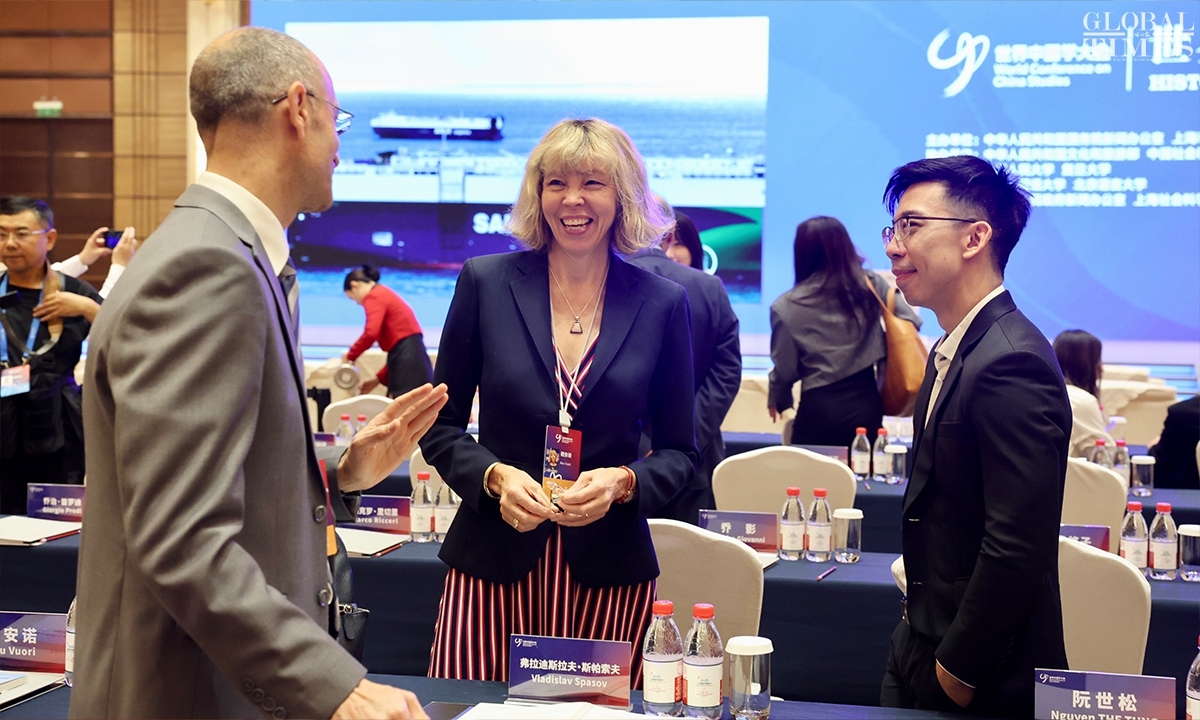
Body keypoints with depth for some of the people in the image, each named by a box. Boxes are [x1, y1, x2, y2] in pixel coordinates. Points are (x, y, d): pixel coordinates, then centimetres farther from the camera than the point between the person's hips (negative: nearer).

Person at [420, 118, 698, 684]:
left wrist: (623, 482, -11)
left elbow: (679, 450, 9)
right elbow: (441, 425, 7)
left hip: (609, 574, 1)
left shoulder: (661, 303, 4)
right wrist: (495, 476, -12)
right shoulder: (485, 283, 3)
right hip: (492, 567, 0)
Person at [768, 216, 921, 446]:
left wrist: (777, 399, 22)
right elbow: (911, 322, 1)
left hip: (818, 410, -2)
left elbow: (784, 369, 3)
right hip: (866, 407, 2)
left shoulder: (786, 307, -5)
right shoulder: (872, 286, 0)